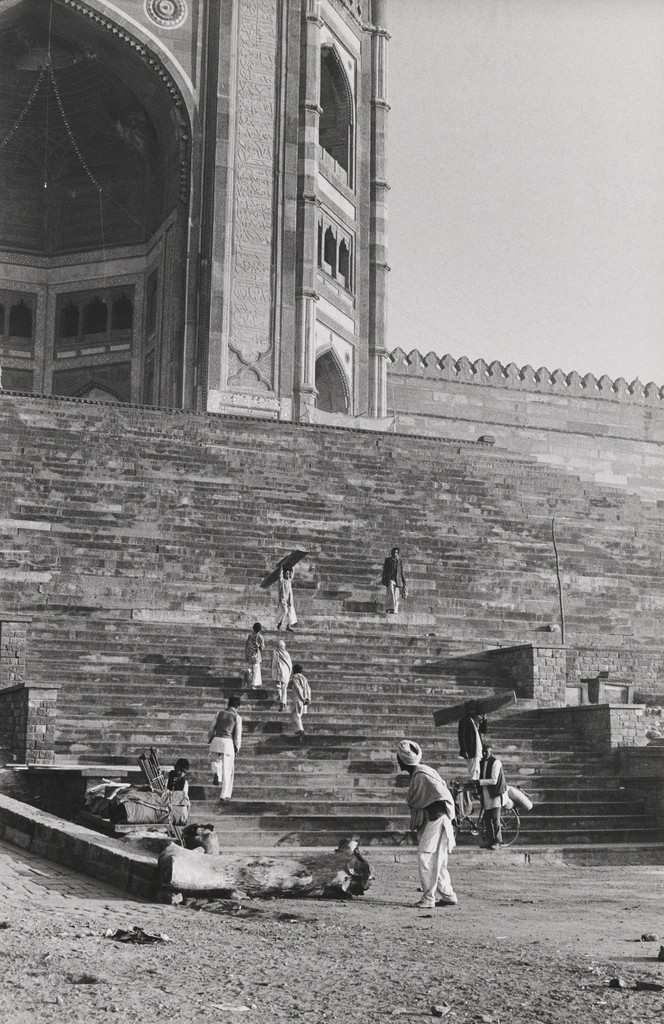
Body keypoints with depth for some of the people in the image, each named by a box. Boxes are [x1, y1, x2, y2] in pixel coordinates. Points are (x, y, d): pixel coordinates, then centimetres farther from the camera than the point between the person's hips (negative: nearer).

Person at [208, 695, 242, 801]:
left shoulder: (220, 713, 7)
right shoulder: (237, 717, 2)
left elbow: (212, 728, 8)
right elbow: (238, 735, 1)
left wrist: (209, 740, 19)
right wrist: (237, 748, 12)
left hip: (216, 740, 2)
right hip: (228, 742, -2)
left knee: (215, 760, 27)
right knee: (227, 769, 7)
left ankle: (216, 773, -6)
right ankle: (224, 794, 9)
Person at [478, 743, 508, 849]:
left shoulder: (496, 763, -12)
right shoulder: (481, 763, 11)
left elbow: (493, 780, -19)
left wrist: (479, 782, -22)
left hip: (496, 793, -7)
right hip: (486, 794, 7)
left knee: (495, 818, -10)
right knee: (487, 819, 6)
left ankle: (497, 842, -5)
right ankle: (490, 841, 14)